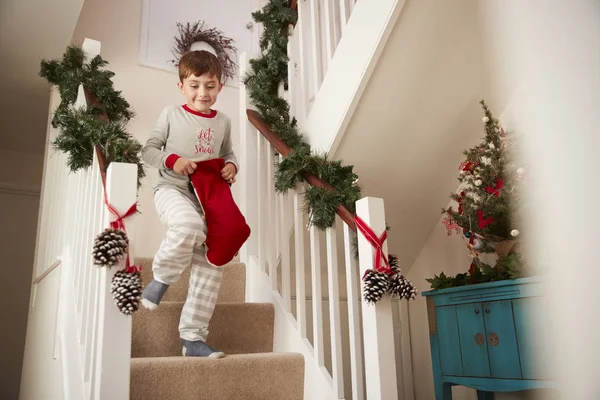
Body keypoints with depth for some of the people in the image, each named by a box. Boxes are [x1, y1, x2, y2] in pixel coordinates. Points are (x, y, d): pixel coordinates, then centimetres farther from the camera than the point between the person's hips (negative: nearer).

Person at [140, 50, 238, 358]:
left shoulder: (223, 121, 13)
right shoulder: (171, 114, 3)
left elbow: (227, 153, 25)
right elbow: (148, 150, 4)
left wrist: (231, 166, 1)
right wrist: (172, 160, -16)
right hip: (172, 189, -4)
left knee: (211, 264, -5)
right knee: (189, 225, -40)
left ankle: (193, 338, 4)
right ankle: (161, 278, -10)